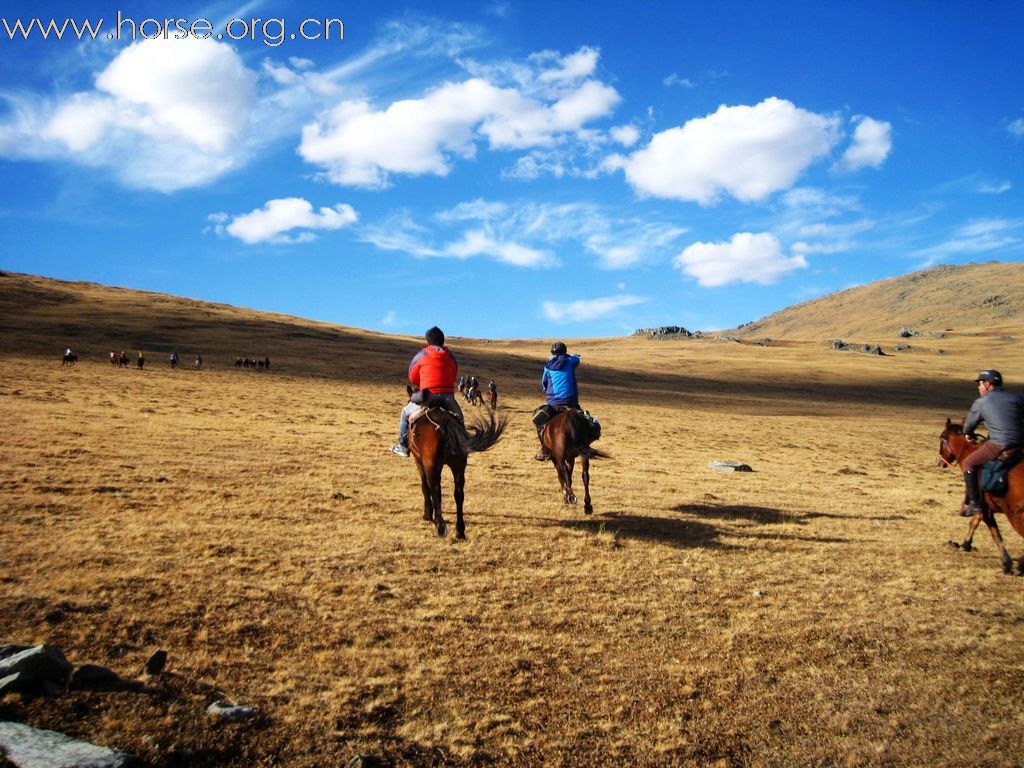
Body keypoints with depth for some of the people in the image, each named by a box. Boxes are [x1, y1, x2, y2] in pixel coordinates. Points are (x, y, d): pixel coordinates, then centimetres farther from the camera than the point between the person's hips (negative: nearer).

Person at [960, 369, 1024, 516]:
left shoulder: (981, 402, 4)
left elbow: (968, 426, 14)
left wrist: (969, 434, 37)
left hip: (998, 446, -5)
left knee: (968, 464, 9)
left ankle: (975, 504, 2)